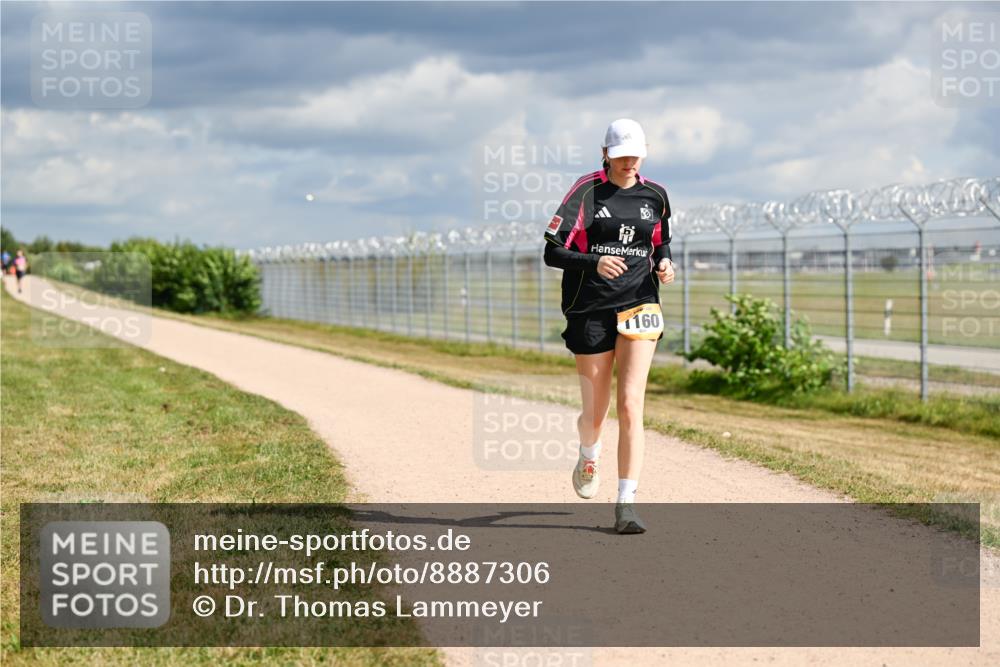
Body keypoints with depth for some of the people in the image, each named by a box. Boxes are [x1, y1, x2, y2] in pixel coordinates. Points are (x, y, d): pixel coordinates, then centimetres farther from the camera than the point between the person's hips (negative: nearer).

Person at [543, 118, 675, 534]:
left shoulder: (654, 196, 9)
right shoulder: (587, 192, -3)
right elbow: (552, 252, -7)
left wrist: (663, 264, 2)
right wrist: (595, 263, -24)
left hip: (639, 306, 1)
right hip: (590, 311, -1)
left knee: (630, 405, -12)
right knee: (595, 412, 7)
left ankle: (626, 505, -11)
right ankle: (588, 455, 44)